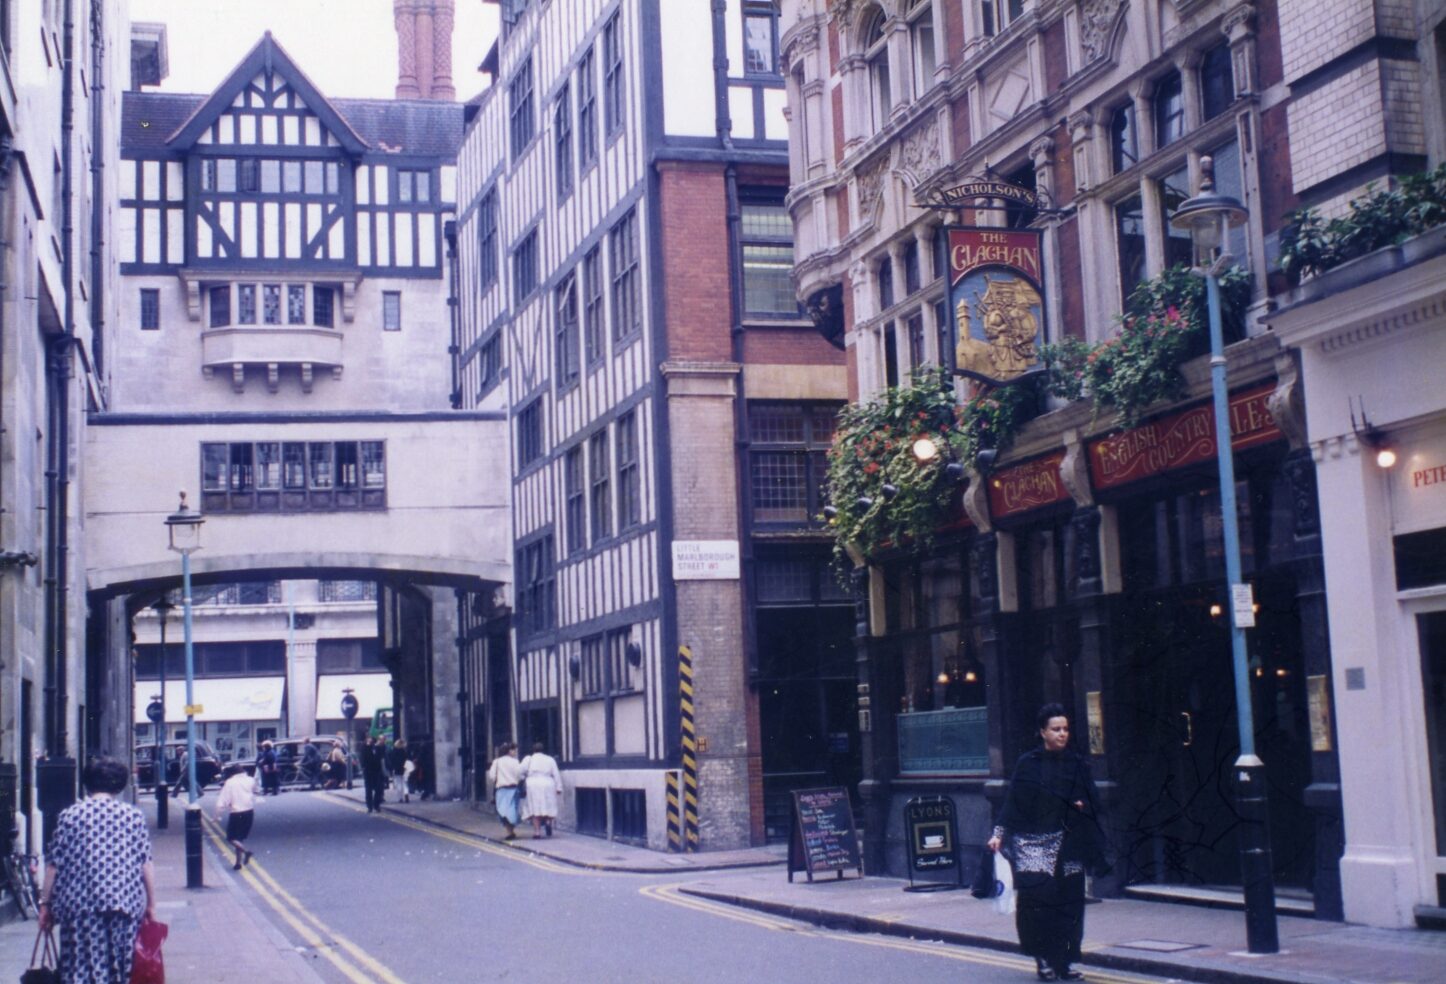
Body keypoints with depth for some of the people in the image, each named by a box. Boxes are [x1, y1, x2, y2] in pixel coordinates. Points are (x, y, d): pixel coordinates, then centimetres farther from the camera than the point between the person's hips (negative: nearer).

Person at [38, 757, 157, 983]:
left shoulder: (69, 815, 4)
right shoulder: (134, 816, 7)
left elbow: (53, 865, 2)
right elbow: (146, 865, 5)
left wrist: (45, 903, 11)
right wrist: (151, 905, 12)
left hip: (80, 905, -2)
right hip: (126, 903, 2)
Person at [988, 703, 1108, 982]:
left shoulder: (1077, 765, 10)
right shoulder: (1028, 764, 4)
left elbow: (1093, 800, 12)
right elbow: (1013, 802, 2)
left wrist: (1082, 806, -10)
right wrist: (999, 834, -5)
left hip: (1068, 845, 2)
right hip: (1034, 842, -2)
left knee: (1069, 902, -1)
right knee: (1036, 898, -11)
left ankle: (1065, 961, 7)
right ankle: (1044, 959, -1)